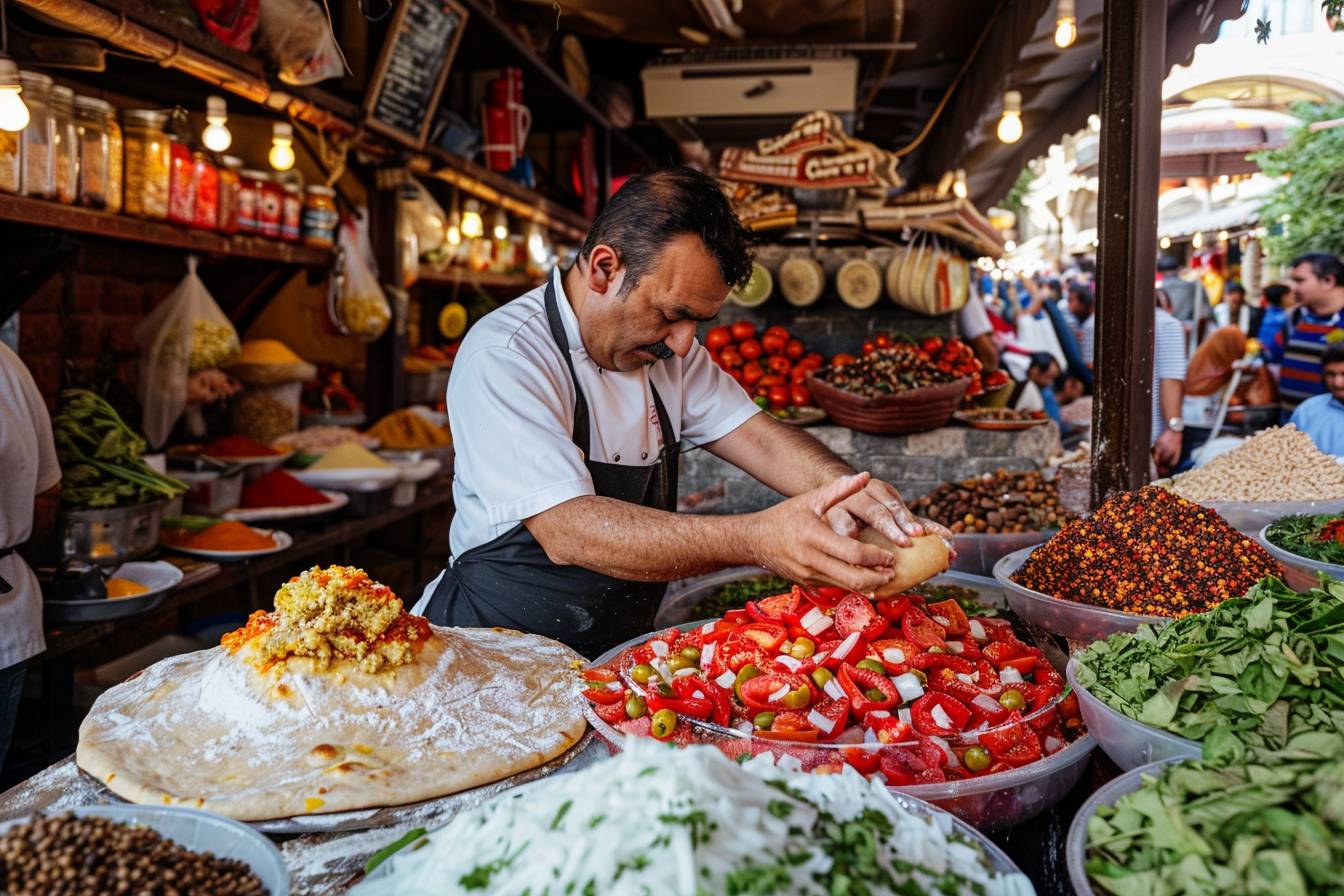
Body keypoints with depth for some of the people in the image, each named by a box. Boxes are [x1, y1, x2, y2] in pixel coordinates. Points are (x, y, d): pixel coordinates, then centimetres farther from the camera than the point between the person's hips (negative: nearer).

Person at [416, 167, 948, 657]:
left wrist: (849, 488, -23)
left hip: (623, 645, 6)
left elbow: (758, 437, 0)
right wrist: (755, 539, -38)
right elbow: (567, 532, -28)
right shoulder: (505, 355, -18)